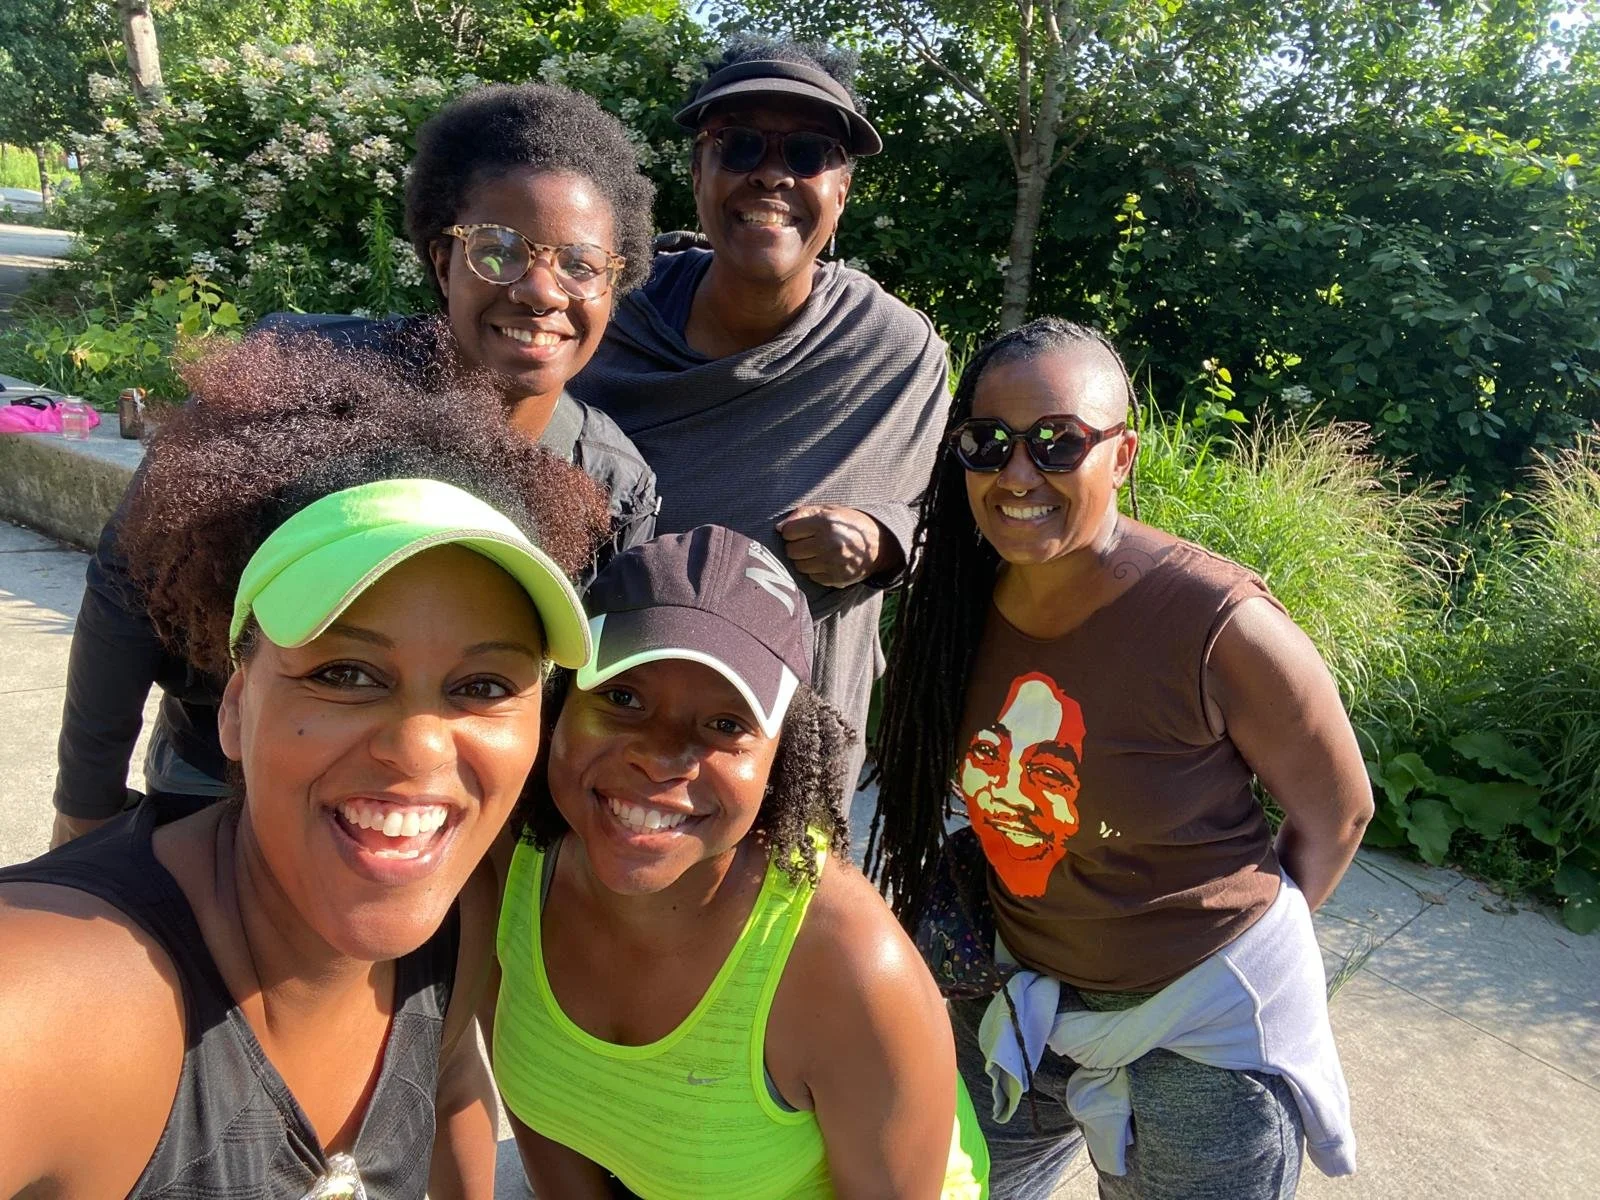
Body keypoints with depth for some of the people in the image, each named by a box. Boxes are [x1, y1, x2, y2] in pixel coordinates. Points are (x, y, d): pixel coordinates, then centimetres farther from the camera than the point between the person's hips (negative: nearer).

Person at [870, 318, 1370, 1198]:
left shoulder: (1222, 627, -26)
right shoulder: (957, 601, -10)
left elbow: (1336, 814, -10)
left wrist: (1231, 934, 1)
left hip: (1205, 1028, -4)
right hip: (1018, 998, 5)